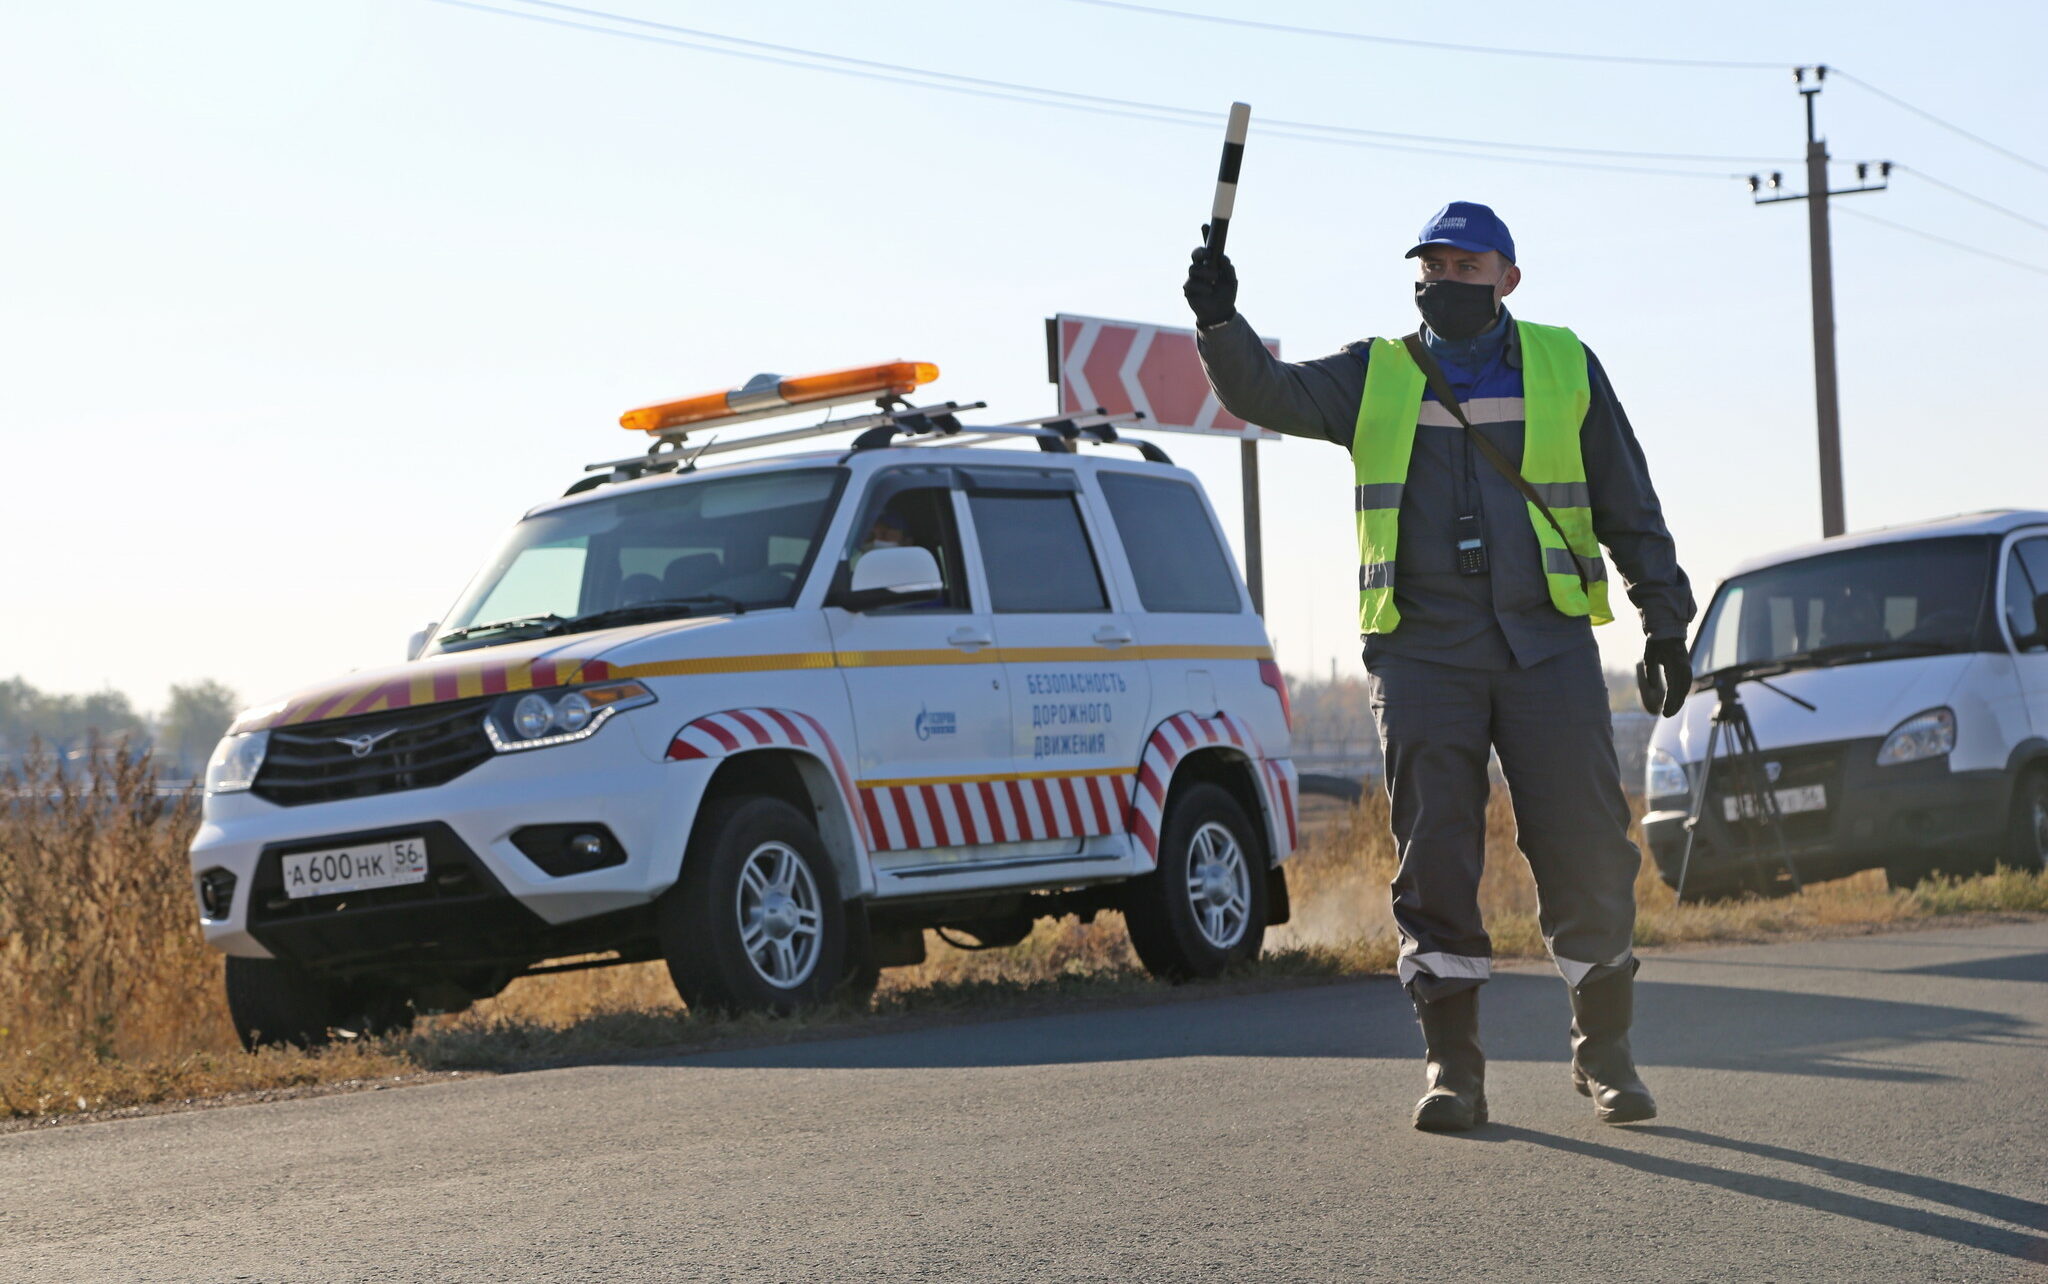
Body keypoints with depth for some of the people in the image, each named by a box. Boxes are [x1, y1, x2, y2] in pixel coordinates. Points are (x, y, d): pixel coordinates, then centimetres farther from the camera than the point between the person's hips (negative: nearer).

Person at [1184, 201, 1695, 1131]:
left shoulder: (1565, 368, 12)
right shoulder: (1374, 378, 13)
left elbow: (1630, 506, 16)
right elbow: (1269, 394, -1)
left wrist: (1664, 625, 13)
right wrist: (1221, 323, -20)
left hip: (1547, 643, 0)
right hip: (1421, 651, 0)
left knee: (1585, 845, -2)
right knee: (1435, 859, -2)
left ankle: (1605, 1049, 12)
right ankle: (1452, 1063, 6)